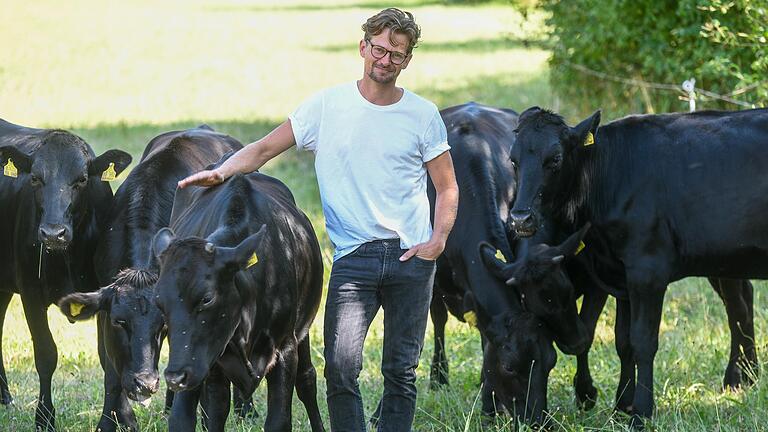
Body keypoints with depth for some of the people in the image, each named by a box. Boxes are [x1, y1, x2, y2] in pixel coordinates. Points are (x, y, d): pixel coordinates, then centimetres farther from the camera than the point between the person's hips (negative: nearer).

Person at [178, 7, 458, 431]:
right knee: (340, 368, -14)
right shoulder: (328, 106, 4)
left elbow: (447, 188, 11)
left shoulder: (423, 114, 6)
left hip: (411, 255, 1)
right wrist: (220, 172, -12)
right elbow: (264, 149, 5)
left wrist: (438, 240, -4)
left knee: (401, 372, 5)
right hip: (353, 256, -1)